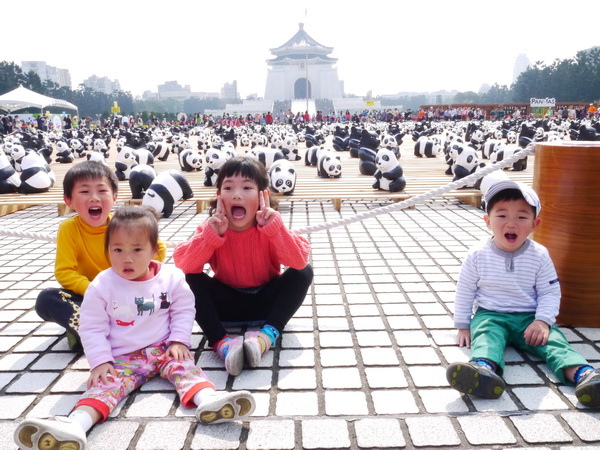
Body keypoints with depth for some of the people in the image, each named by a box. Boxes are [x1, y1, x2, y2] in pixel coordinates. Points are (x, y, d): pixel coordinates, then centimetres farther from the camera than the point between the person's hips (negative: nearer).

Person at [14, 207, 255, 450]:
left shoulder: (171, 277, -4)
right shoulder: (102, 286, -8)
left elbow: (184, 310, 5)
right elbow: (92, 327, -4)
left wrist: (179, 341, -7)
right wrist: (100, 361, -12)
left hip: (166, 348, 2)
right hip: (123, 357, -1)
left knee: (183, 364, -24)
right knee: (107, 382, -24)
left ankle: (208, 400, -50)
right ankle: (76, 424, -49)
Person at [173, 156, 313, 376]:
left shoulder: (270, 228, -14)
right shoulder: (211, 228, -11)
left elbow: (300, 261, -29)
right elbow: (183, 264, -24)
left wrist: (273, 227, -35)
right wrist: (212, 233, -33)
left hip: (266, 300, 0)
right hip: (227, 304, 1)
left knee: (304, 272, -22)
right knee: (191, 278, -22)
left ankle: (268, 334, -32)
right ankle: (221, 341, -34)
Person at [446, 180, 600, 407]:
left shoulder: (539, 255, -3)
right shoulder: (478, 255, -5)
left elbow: (550, 292, 1)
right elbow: (464, 291, 3)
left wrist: (543, 320, -15)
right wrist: (462, 326, 3)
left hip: (529, 317, 3)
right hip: (490, 315, -2)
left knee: (553, 339, -24)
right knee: (486, 335, -33)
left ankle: (581, 373, -48)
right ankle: (485, 369, -64)